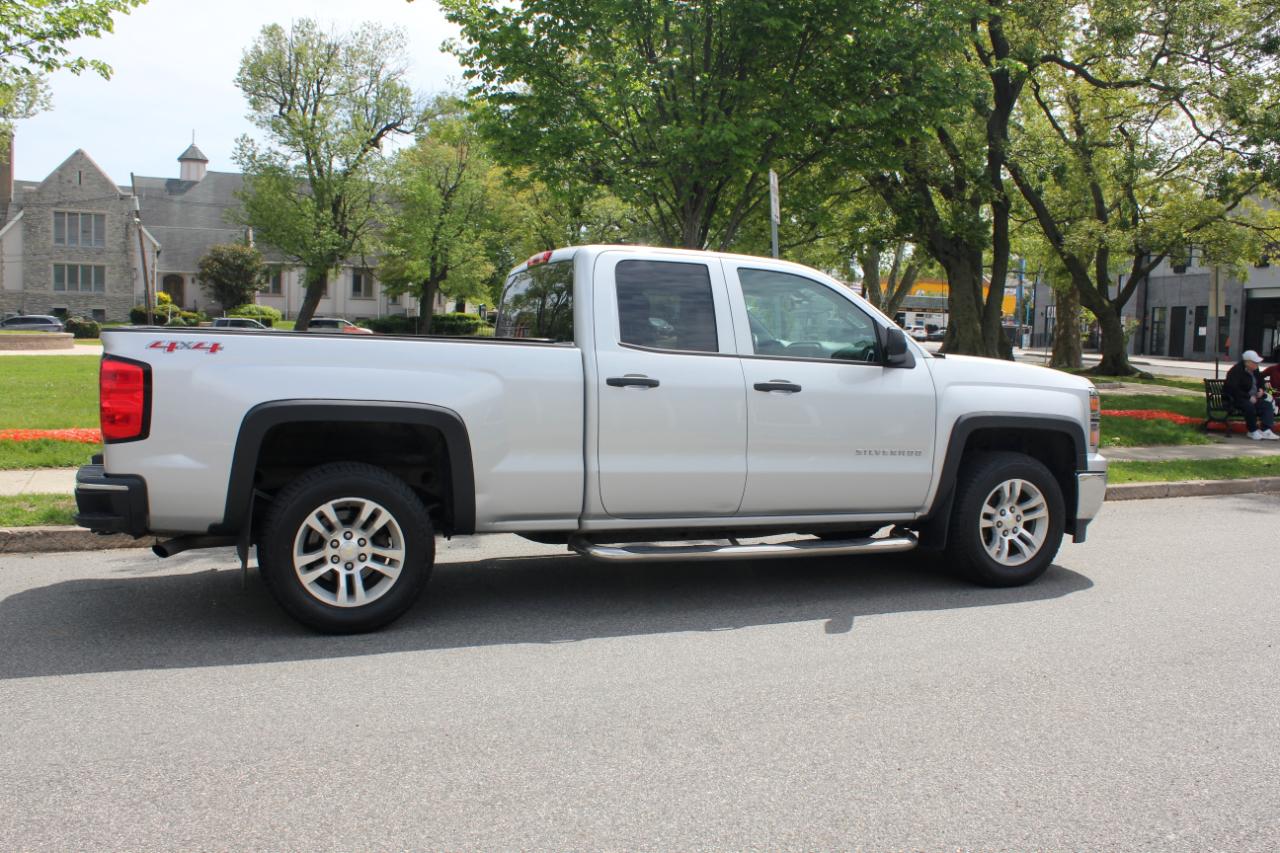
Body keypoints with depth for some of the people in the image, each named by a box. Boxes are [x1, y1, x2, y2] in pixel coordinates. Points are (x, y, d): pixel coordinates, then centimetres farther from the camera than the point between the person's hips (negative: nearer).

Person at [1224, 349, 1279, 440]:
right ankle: (1253, 431, -18)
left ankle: (1266, 431, -24)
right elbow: (1234, 389, -25)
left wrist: (1261, 389, 7)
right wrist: (1249, 397, -25)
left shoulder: (1254, 370, 10)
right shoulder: (1236, 371, -17)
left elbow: (1260, 381, 29)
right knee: (1249, 406, -36)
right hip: (1236, 398, -8)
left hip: (1252, 397, 8)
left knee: (1267, 405, -15)